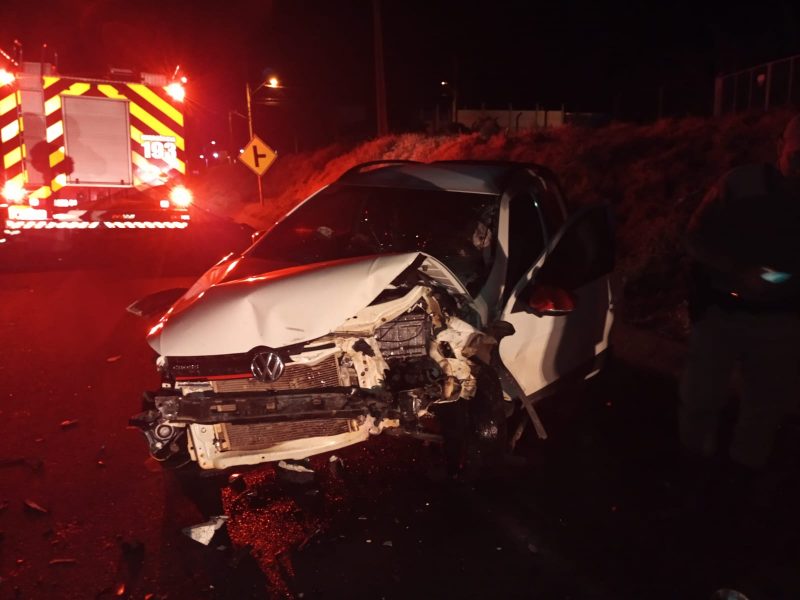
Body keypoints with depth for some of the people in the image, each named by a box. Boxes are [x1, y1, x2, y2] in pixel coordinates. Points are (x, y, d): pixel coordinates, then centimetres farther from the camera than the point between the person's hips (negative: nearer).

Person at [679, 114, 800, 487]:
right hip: (722, 307, -3)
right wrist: (738, 271, -22)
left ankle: (747, 461, 36)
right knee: (704, 389, 8)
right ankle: (697, 451, 32)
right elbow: (696, 237, -9)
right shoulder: (742, 184, -11)